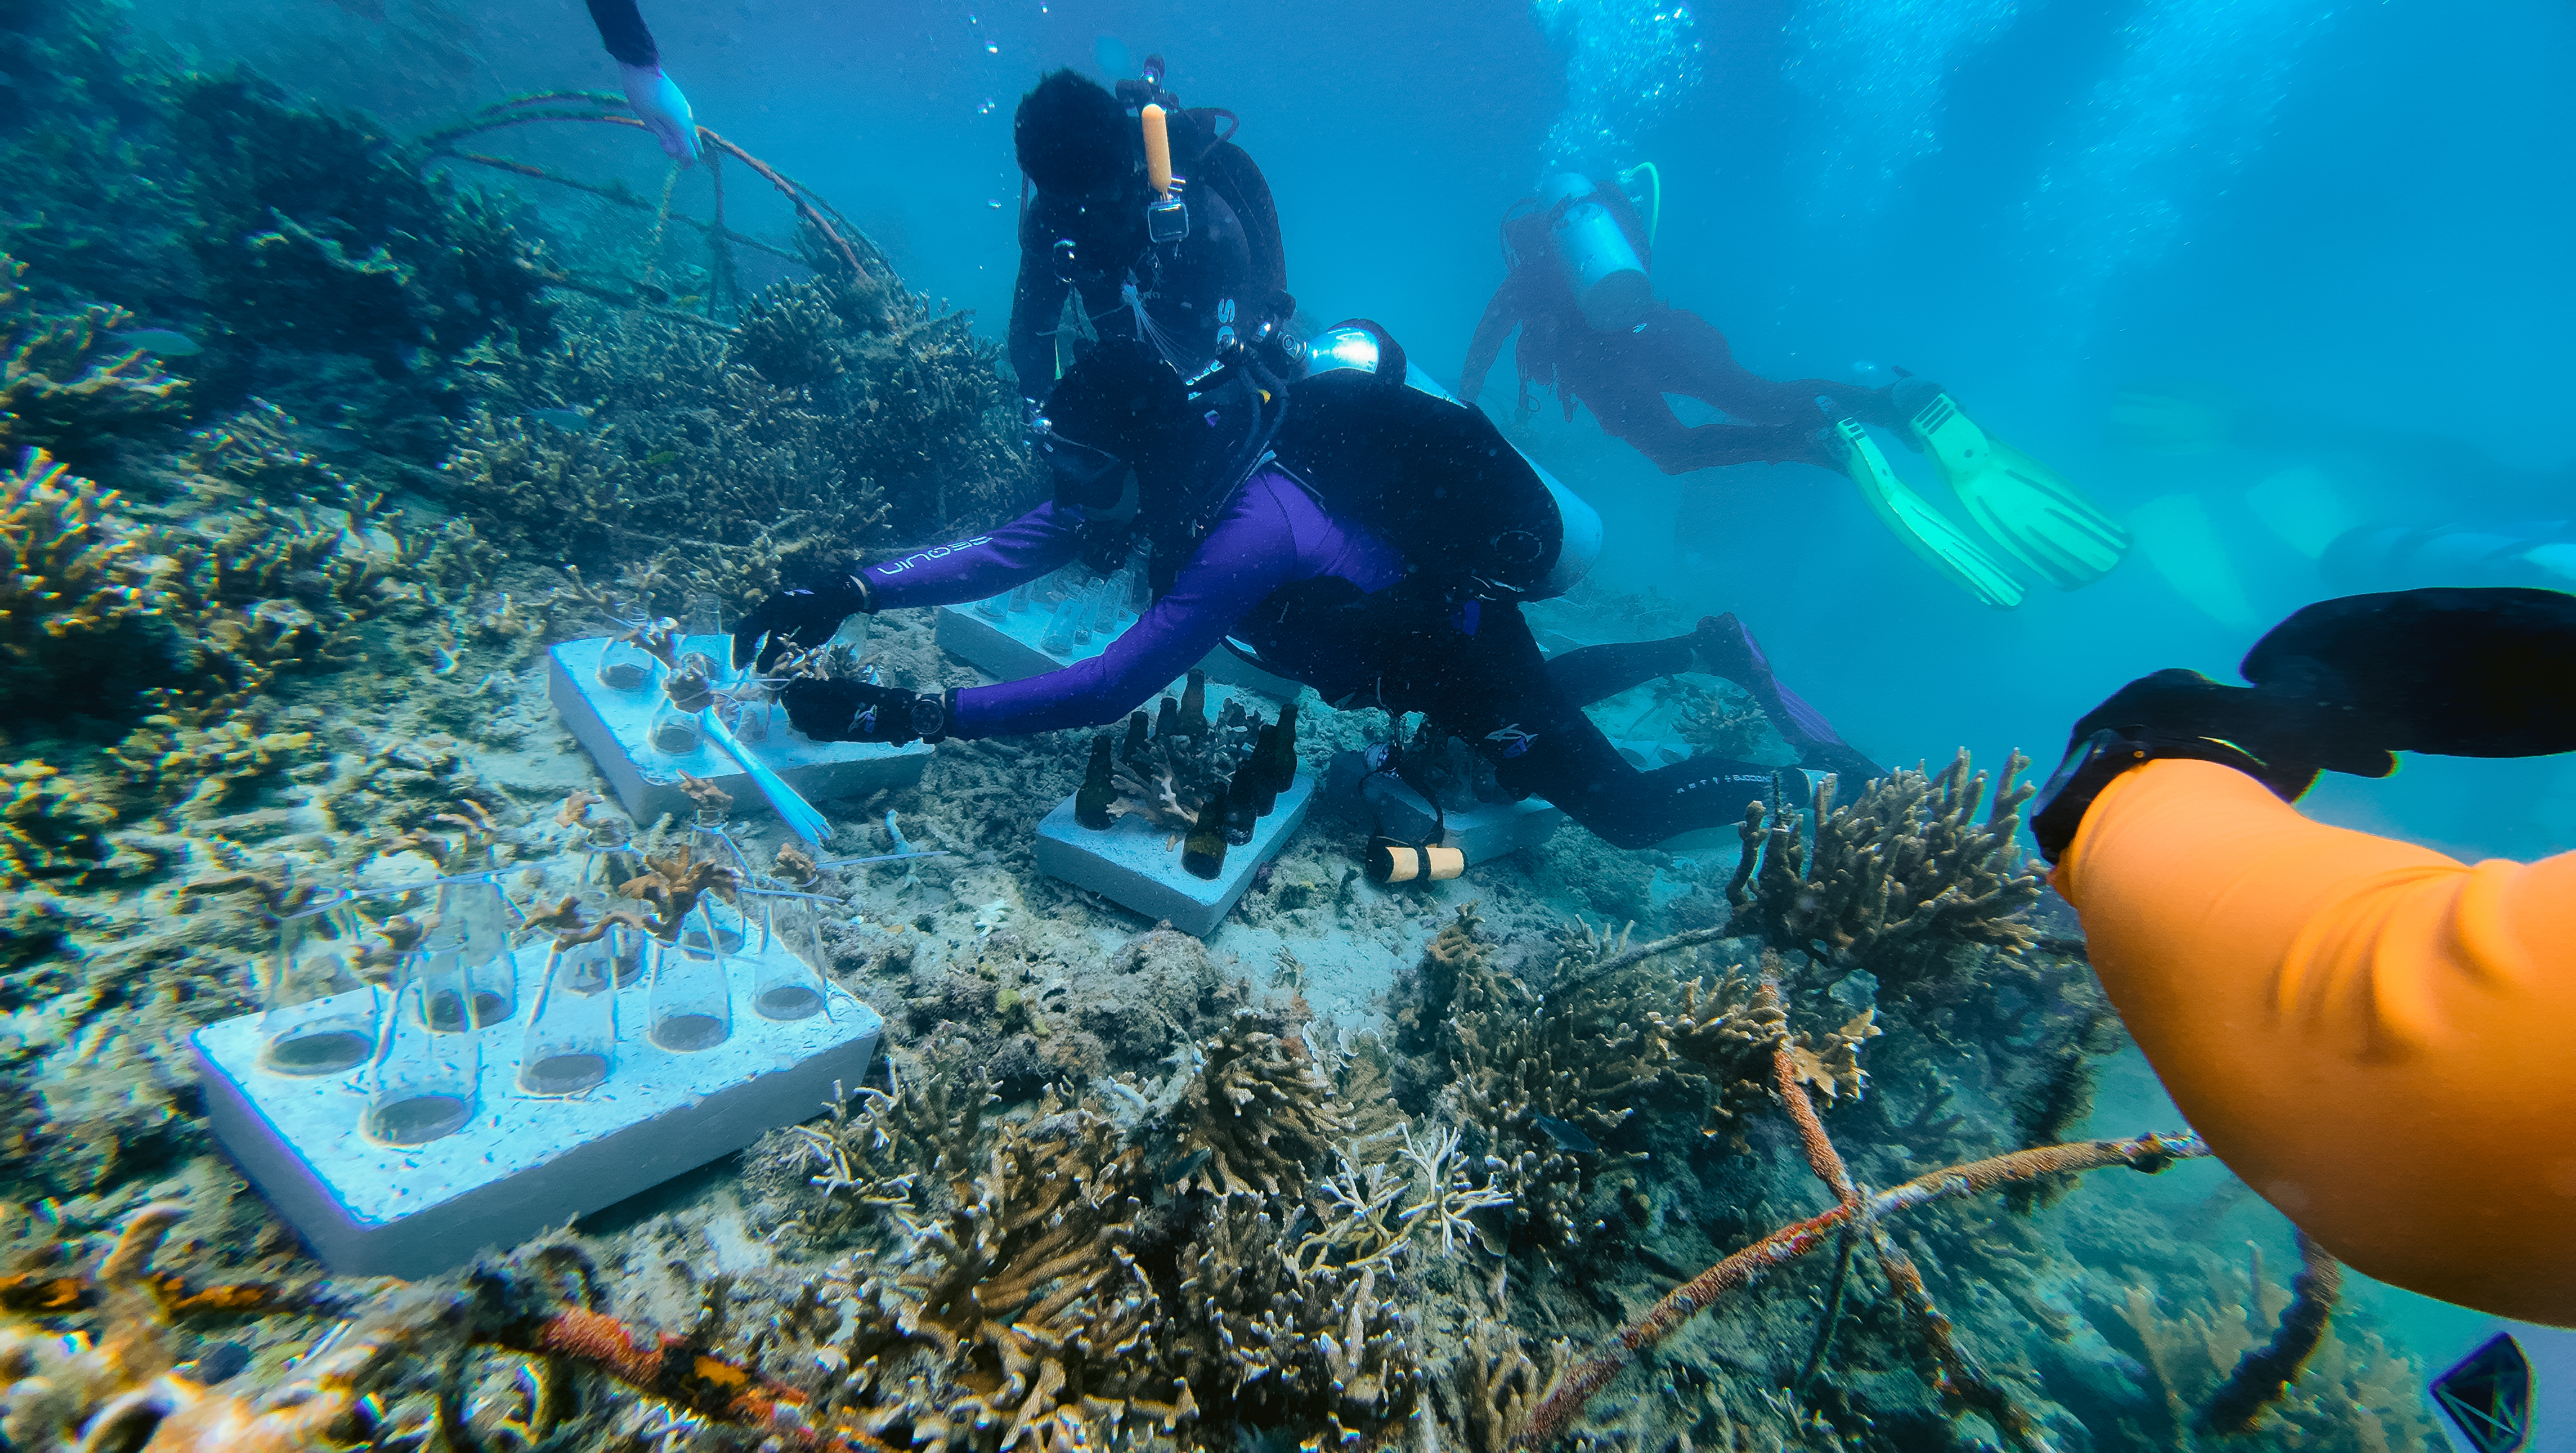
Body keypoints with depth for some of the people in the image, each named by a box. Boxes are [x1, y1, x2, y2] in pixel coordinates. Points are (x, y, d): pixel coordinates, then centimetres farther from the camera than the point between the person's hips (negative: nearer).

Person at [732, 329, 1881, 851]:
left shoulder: (1246, 533, -38)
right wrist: (847, 595, -17)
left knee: (1628, 813, 7)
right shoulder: (1187, 462, -12)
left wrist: (904, 715, -37)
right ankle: (1708, 648, 46)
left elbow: (1108, 692, -40)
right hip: (1417, 626, 8)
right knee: (1528, 713, 36)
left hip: (1467, 647, -8)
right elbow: (1008, 553, -11)